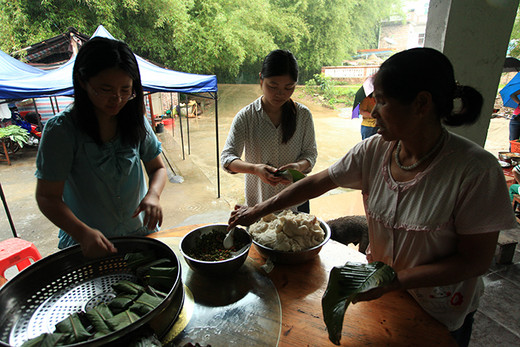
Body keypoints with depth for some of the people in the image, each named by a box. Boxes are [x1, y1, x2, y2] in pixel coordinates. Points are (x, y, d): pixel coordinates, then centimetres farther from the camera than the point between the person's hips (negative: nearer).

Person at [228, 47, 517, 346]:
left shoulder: (476, 170, -27)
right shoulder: (374, 150, -15)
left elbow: (475, 261, -20)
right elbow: (316, 183, -9)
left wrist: (392, 282, -27)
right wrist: (257, 211, -6)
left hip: (440, 316, -3)